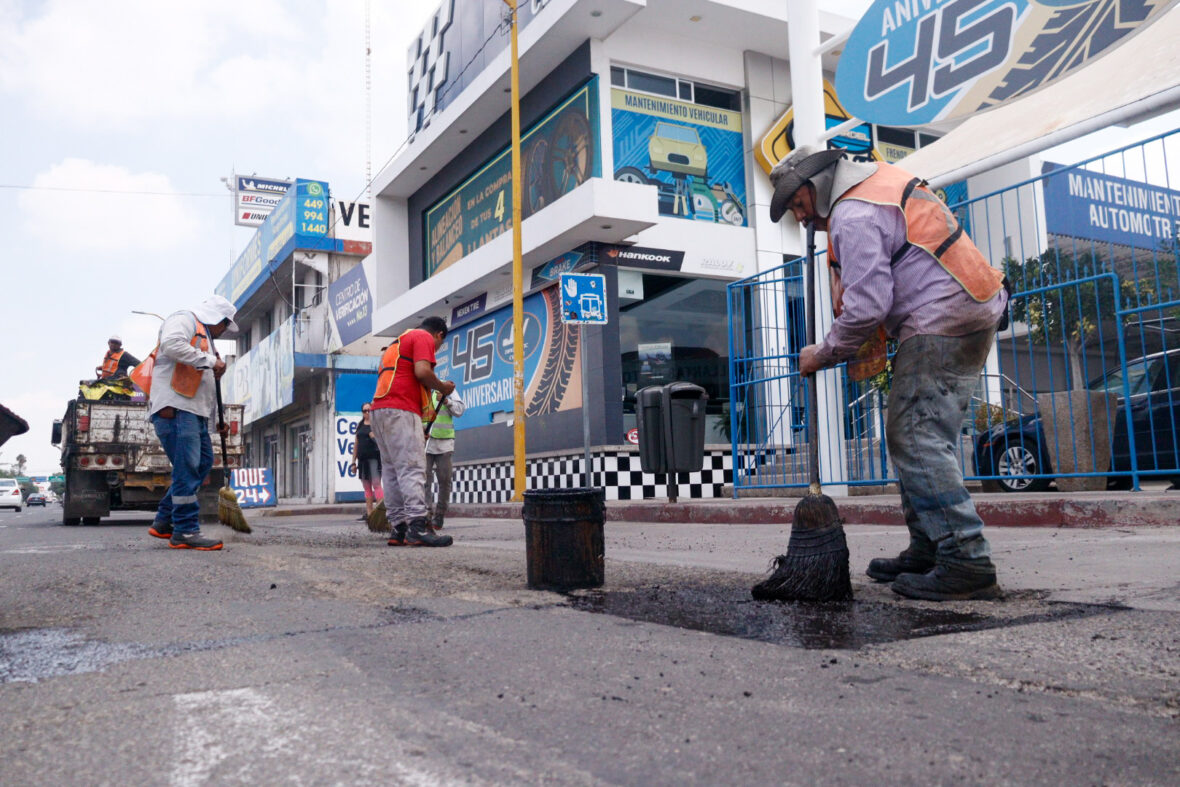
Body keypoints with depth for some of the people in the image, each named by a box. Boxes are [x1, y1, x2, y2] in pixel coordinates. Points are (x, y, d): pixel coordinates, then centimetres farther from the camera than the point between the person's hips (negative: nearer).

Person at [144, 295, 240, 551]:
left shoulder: (205, 338, 32)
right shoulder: (184, 320, 3)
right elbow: (171, 344, -22)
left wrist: (218, 420, 27)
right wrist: (209, 360, -16)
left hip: (195, 413, 10)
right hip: (175, 408, -10)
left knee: (203, 464, 10)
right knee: (187, 470, -12)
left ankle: (164, 522, 18)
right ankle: (186, 532, -9)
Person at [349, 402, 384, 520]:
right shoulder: (360, 425, 16)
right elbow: (356, 444, 18)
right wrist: (353, 462, 16)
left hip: (374, 457, -6)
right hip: (362, 459, 6)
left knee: (376, 484, -14)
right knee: (367, 487, 7)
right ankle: (369, 513, 10)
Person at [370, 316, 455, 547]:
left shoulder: (398, 342, 32)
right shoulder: (424, 338, 4)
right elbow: (422, 371, -14)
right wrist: (443, 387, 3)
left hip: (380, 409, 9)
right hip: (401, 410, -9)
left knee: (392, 470, 6)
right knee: (412, 468, -15)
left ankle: (398, 528, 4)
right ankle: (417, 527, -22)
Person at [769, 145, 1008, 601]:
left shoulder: (852, 216, -14)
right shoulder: (878, 177, 20)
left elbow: (866, 308, -20)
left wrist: (823, 354, -6)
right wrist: (842, 275, 21)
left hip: (941, 322, -11)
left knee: (916, 440, -14)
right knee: (921, 437, 12)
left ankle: (966, 562, -16)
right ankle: (928, 551, 16)